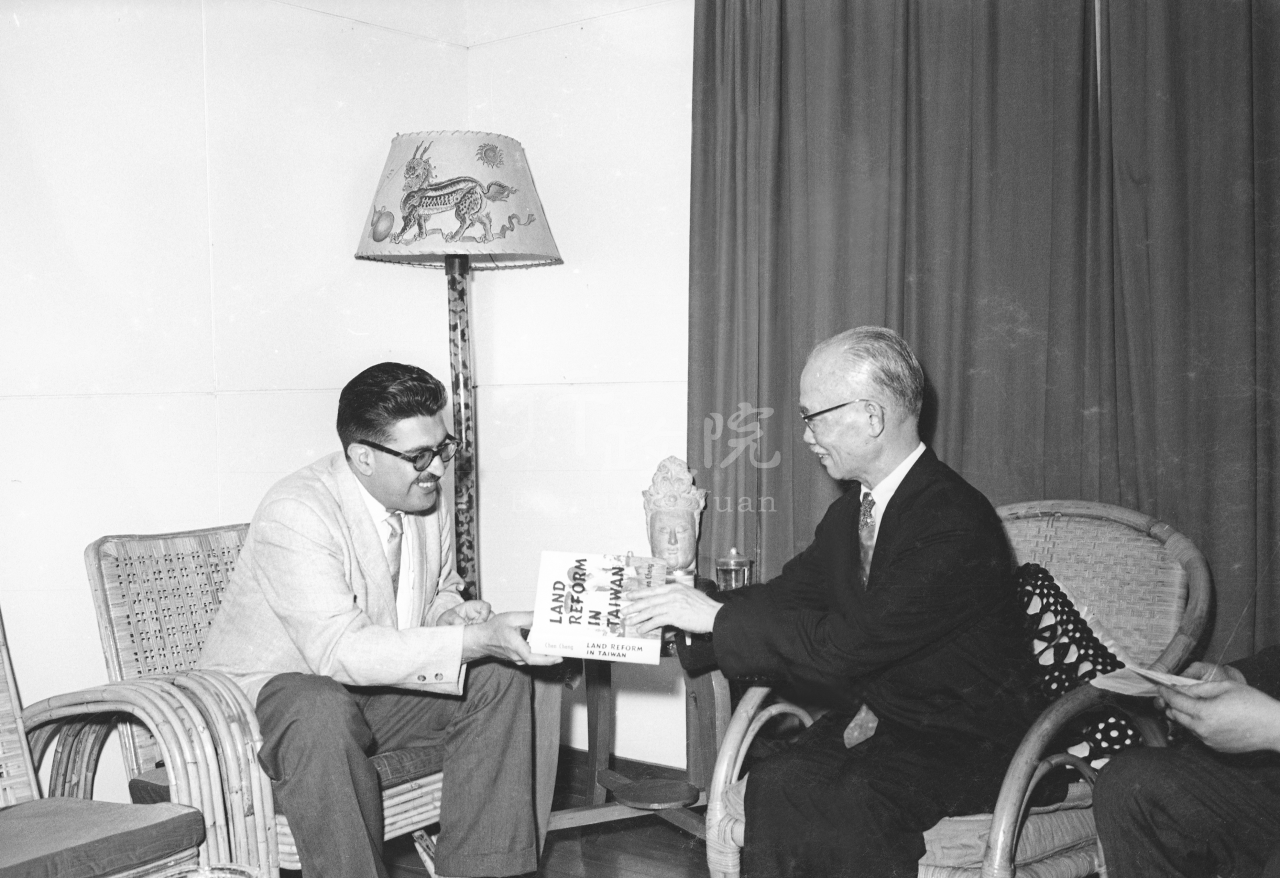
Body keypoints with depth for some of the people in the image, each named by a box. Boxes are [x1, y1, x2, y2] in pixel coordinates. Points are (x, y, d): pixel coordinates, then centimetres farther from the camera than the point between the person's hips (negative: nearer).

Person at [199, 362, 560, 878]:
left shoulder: (428, 503, -2)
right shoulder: (297, 514, -26)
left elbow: (439, 595, 16)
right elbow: (340, 649, -35)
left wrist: (457, 614, -11)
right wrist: (477, 639, -40)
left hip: (373, 686, 7)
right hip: (267, 694, -7)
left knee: (500, 680, -11)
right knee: (324, 710, -40)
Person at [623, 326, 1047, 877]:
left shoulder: (956, 524, -23)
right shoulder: (854, 506, 6)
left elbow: (845, 645, -27)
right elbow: (789, 594, 8)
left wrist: (717, 617, -21)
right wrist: (685, 617, -5)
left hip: (962, 743, -7)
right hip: (873, 717, 7)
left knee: (848, 806, -31)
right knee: (774, 786, -20)